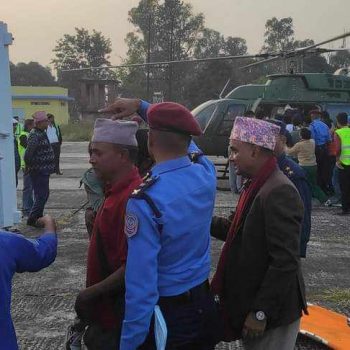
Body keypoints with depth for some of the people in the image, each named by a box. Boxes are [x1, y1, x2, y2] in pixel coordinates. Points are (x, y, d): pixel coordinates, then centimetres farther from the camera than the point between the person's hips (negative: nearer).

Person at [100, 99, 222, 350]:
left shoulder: (146, 201, -27)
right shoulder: (206, 173, -9)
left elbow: (141, 286, -26)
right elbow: (182, 138, 15)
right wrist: (141, 105, 15)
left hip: (166, 316, -6)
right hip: (204, 303, 6)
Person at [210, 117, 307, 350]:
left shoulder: (279, 192, -23)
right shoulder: (257, 185, 7)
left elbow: (285, 261, -26)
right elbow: (241, 233, 13)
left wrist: (261, 312, -23)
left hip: (272, 312, -9)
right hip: (253, 304, 9)